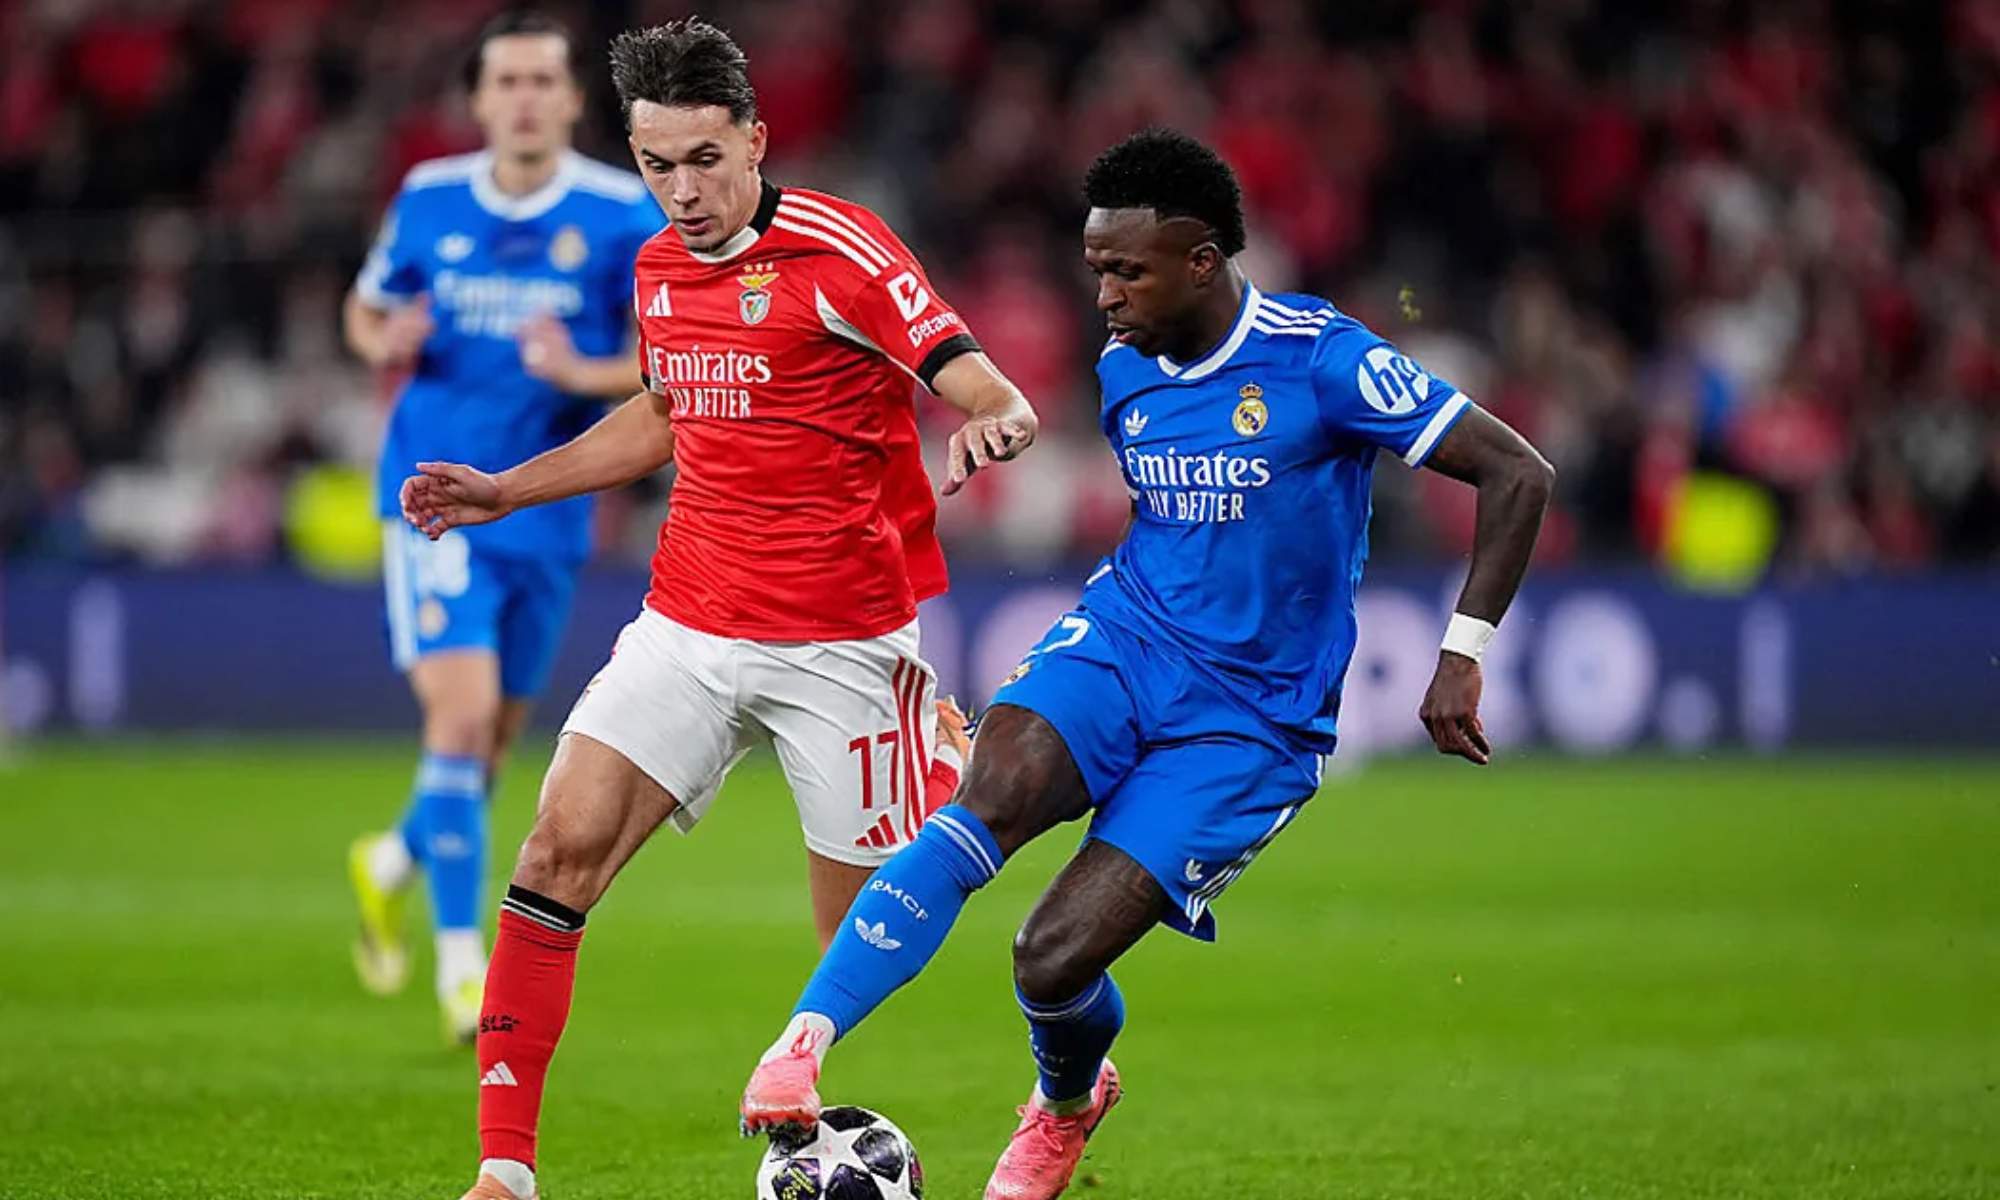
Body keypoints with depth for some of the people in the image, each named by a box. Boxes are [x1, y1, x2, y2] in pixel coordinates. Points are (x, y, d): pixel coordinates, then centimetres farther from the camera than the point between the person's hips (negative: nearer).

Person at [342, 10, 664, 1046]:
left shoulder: (623, 214, -5)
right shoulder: (428, 200, 0)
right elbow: (367, 310, 15)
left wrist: (584, 375, -24)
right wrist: (386, 342, -9)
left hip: (548, 511, 2)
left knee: (492, 738, 13)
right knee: (461, 711, -17)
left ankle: (392, 864, 44)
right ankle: (461, 965, -13)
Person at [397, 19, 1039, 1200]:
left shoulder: (839, 252, -12)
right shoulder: (660, 269, 9)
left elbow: (1000, 401, -17)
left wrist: (990, 427, -40)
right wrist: (504, 492, 23)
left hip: (842, 645, -5)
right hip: (689, 624, 5)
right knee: (561, 848, -11)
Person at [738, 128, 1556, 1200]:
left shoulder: (1320, 359, -14)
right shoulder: (1123, 370, 5)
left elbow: (1517, 476, -13)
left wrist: (1462, 654, -16)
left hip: (1253, 720, -4)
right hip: (1123, 641, 4)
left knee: (1053, 961, -14)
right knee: (989, 800, -30)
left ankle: (1065, 1103, 22)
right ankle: (801, 1046, -36)